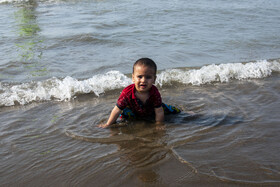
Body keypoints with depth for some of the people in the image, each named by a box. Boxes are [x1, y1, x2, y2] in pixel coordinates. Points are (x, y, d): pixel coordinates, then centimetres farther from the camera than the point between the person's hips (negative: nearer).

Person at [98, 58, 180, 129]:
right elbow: (117, 110, -30)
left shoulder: (155, 93, -36)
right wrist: (108, 124, -25)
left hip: (151, 111, 0)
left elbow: (159, 112, -27)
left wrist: (159, 125, -24)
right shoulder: (127, 93, -38)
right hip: (134, 110, 0)